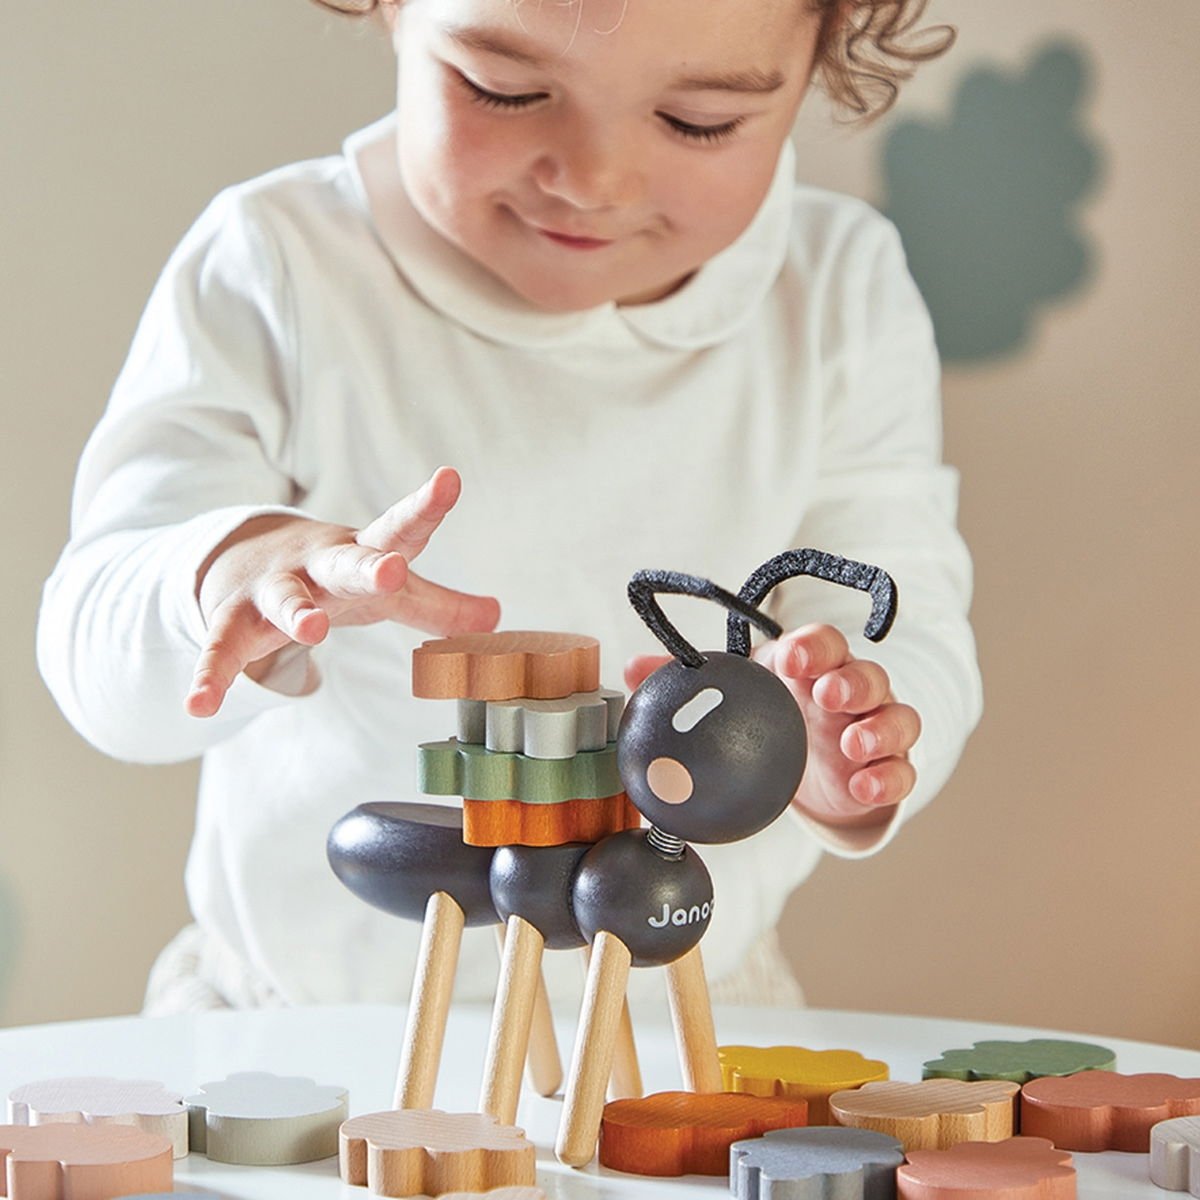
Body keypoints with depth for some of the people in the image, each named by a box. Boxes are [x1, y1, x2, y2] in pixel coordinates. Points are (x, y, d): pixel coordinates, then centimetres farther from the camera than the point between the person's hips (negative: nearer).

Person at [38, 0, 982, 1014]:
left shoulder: (839, 293, -2)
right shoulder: (276, 274, -8)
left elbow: (916, 643, -7)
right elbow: (99, 665, -14)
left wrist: (842, 773, -31)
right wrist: (230, 572, -36)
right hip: (304, 1007, -4)